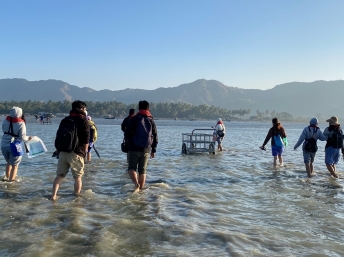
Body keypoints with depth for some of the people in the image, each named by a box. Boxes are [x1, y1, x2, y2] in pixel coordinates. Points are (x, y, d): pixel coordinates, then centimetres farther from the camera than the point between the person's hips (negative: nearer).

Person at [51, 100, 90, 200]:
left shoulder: (64, 120, 15)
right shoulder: (83, 120, -5)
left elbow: (58, 136, 17)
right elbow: (86, 140, -8)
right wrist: (84, 152, 2)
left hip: (62, 152, 5)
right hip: (76, 154, -5)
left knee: (60, 175, 11)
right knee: (78, 176, 7)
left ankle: (53, 195, 3)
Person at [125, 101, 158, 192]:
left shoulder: (134, 119, -5)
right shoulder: (151, 121, 7)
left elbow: (127, 134, -8)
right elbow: (155, 137, 10)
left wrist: (130, 141, 13)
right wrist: (153, 150, 18)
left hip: (134, 148, -3)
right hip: (146, 150, 3)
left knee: (131, 168, 3)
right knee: (142, 170, 11)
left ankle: (136, 184, -21)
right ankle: (141, 189, 12)